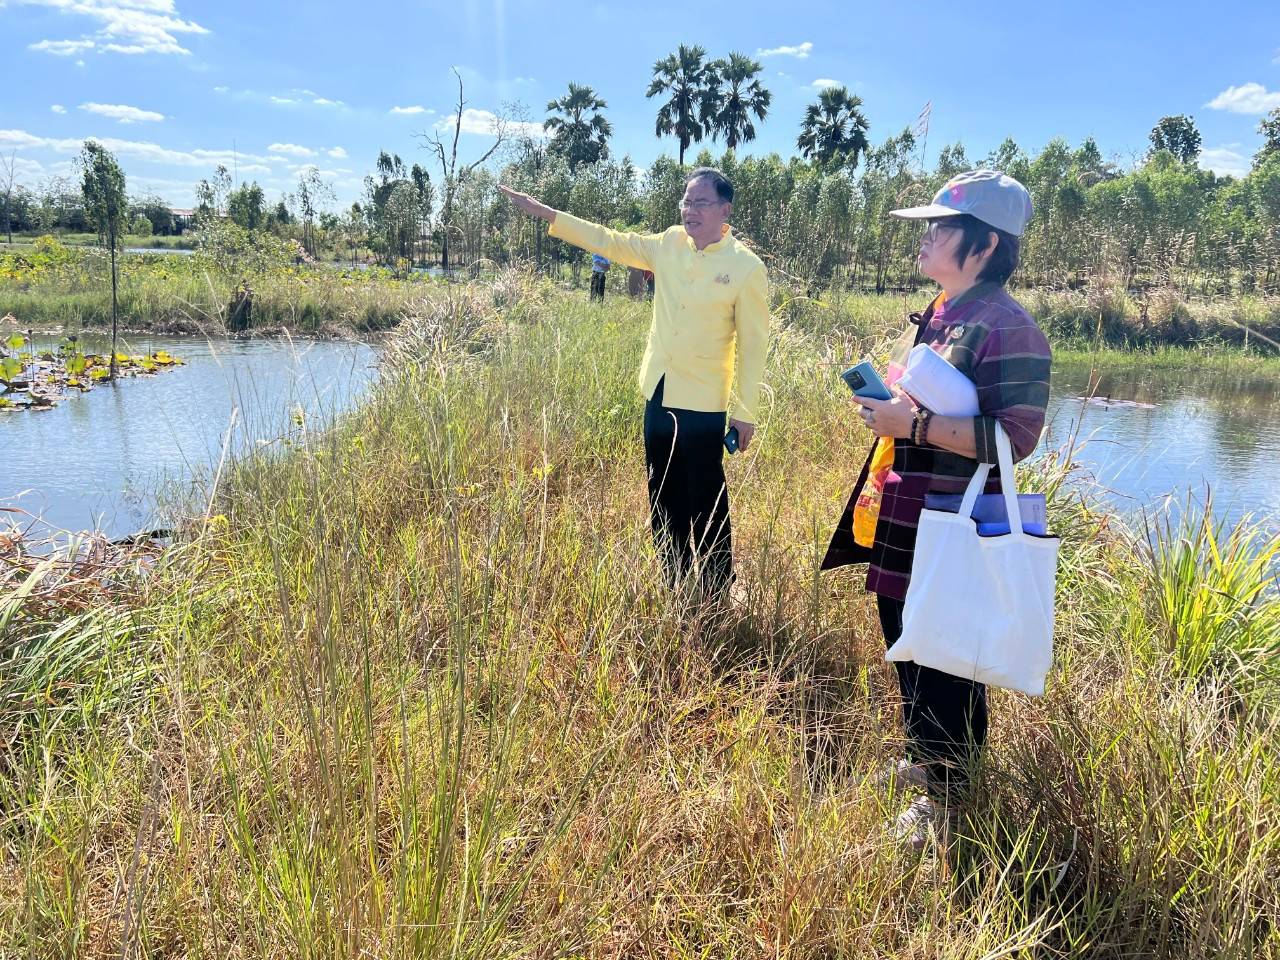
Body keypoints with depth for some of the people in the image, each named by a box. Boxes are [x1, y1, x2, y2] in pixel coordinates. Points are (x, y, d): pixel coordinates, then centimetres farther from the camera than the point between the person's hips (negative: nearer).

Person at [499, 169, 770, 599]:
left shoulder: (746, 267, -10)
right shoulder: (670, 244, 4)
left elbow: (752, 344, -8)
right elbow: (608, 241, 9)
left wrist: (746, 410, -8)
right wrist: (543, 211, 5)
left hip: (703, 406, -6)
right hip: (658, 396, 6)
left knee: (707, 505, 3)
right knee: (664, 501, 15)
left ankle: (716, 598, 19)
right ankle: (675, 589, 30)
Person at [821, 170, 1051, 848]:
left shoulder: (1006, 328, -18)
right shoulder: (936, 315, 11)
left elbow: (1015, 436, -23)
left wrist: (914, 424, -26)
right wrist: (885, 406, 8)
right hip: (902, 524, 9)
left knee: (946, 669, 6)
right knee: (908, 652, 22)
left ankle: (947, 795, 26)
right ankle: (924, 760, 43)